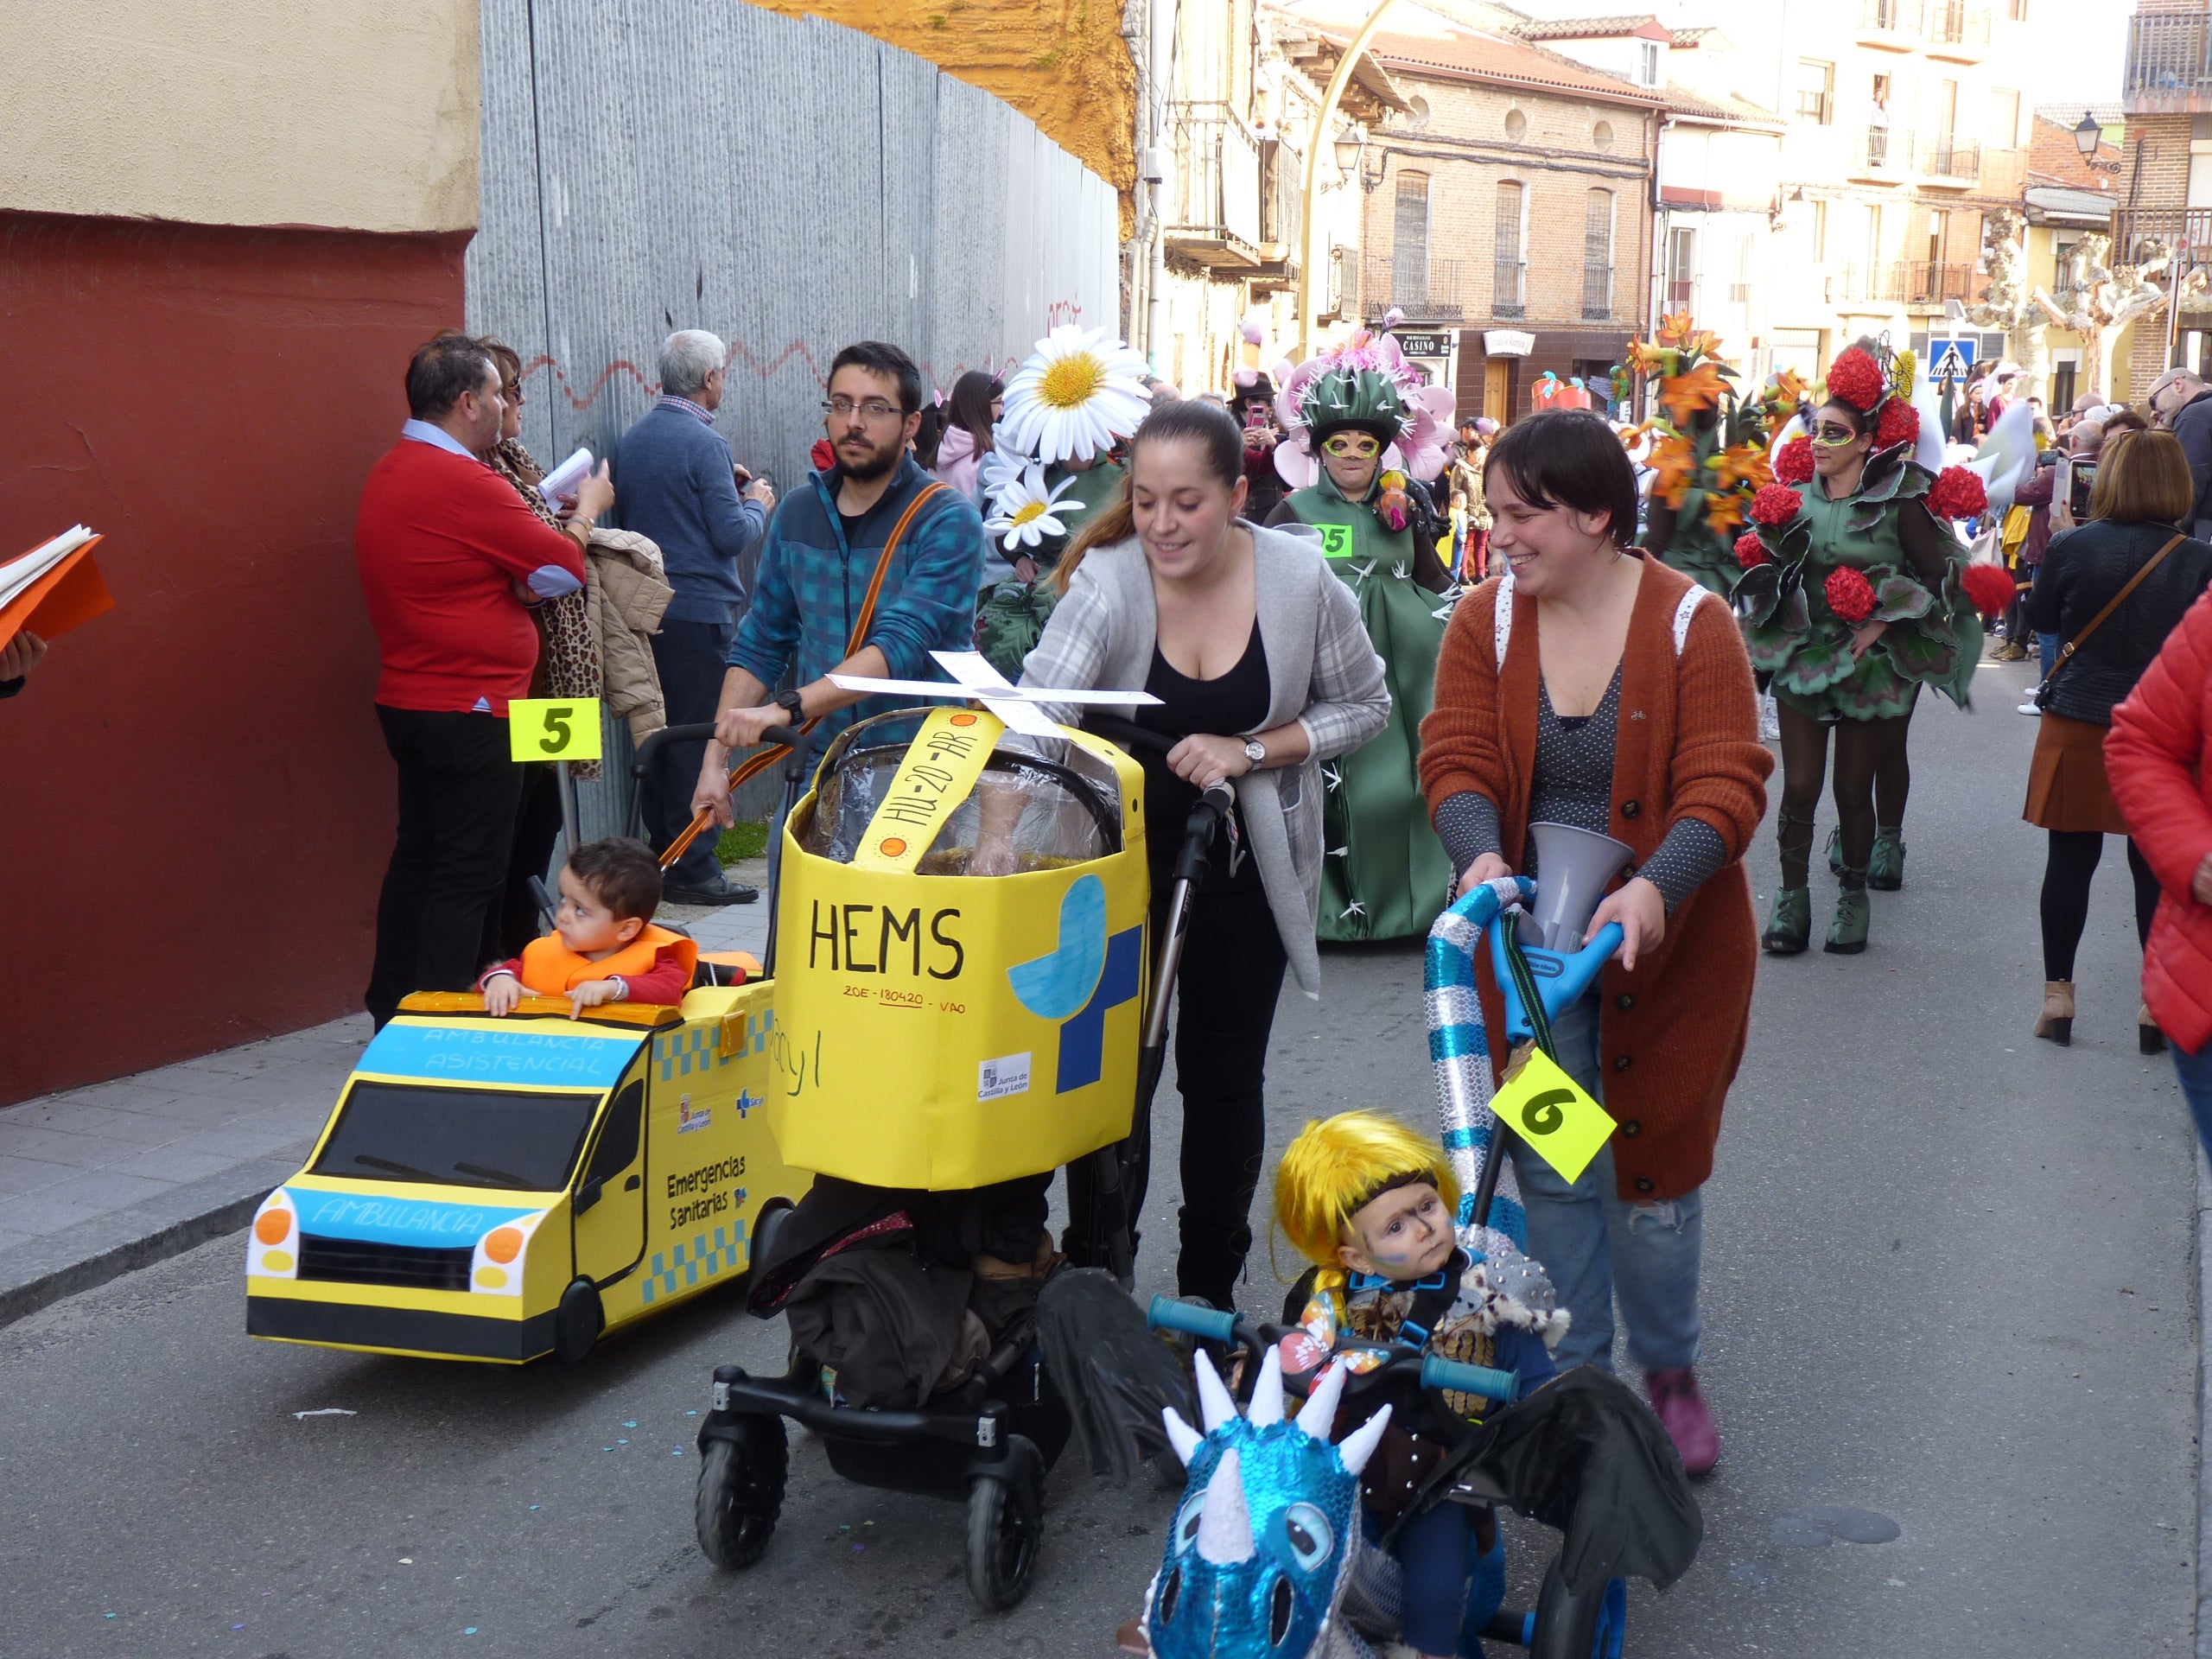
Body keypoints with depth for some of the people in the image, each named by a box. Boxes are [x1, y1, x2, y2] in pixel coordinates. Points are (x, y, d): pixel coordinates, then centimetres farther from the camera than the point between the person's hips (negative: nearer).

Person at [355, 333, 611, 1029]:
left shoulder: (391, 472, 11)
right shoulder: (461, 481, -19)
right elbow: (563, 568, -13)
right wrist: (587, 509, 5)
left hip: (409, 701, 10)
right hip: (469, 710, -10)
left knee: (418, 858, 15)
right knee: (467, 874, -4)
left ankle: (394, 1018, 22)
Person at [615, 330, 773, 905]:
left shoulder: (633, 438, 9)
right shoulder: (704, 443, -15)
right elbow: (731, 536, -16)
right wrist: (757, 503, 5)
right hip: (698, 610, -8)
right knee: (697, 737, -2)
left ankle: (660, 855, 20)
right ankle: (693, 868, 0)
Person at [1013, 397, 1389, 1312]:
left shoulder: (1300, 575, -14)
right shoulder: (1107, 580, -19)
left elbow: (1364, 705, -2)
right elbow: (1034, 715, -31)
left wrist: (1250, 751, -17)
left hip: (1249, 864, 1)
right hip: (1123, 858, -1)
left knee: (1224, 1075, 12)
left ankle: (1211, 1289, 30)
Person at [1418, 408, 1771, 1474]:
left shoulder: (1692, 623, -11)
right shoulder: (1485, 620, -3)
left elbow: (1724, 787, -17)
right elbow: (1458, 759, -9)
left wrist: (1653, 887, -34)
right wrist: (1482, 856, -30)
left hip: (1667, 943, -2)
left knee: (1655, 1166, 9)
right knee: (1551, 1168, 9)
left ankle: (1669, 1371, 31)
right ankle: (1572, 1377, 26)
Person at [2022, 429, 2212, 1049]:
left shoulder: (2072, 547, -10)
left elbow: (2040, 618, 5)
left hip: (2077, 724, 0)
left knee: (2069, 859, 8)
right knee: (2156, 868, 8)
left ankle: (2057, 995, 14)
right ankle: (2158, 1004, 15)